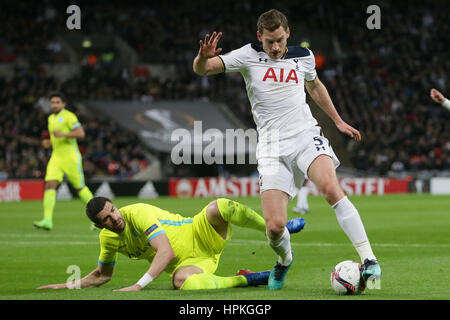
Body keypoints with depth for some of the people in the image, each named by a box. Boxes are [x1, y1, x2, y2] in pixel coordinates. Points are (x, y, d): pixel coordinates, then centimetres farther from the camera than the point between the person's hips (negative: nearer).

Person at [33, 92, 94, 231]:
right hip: (56, 157, 6)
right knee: (50, 185, -12)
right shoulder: (51, 118, 17)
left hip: (71, 158, -6)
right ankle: (47, 220, -19)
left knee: (80, 188, 3)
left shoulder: (69, 116, -8)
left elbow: (80, 133, -19)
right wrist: (49, 143, 10)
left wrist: (63, 134, -27)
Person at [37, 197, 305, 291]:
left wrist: (139, 285, -37)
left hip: (200, 237, -3)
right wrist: (70, 285, 8)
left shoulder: (138, 213, -18)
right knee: (183, 282, -40)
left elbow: (165, 251, -28)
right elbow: (102, 275, 20)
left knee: (220, 207, -34)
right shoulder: (108, 238, 0)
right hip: (187, 263, 3)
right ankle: (248, 279, -16)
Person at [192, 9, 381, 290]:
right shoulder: (248, 56, 1)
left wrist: (338, 121, 33)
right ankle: (285, 259, 26)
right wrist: (204, 57, -27)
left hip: (306, 135, 1)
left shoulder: (303, 56, 9)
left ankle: (369, 259, -27)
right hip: (272, 148, -1)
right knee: (275, 226, -11)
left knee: (330, 187, -30)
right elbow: (201, 69, -4)